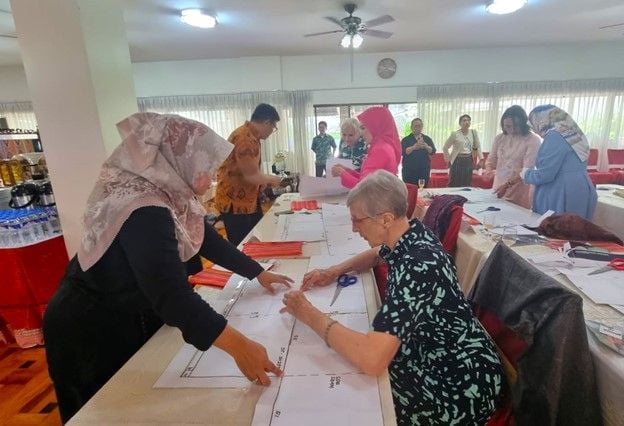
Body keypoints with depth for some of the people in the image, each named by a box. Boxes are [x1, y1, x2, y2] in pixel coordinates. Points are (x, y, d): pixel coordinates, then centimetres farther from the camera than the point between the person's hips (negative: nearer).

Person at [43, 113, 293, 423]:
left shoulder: (166, 194, -6)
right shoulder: (144, 212, -35)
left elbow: (206, 239, 2)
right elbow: (170, 293, -45)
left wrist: (259, 273, 4)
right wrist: (238, 346, -49)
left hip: (131, 319, 8)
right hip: (95, 332, -8)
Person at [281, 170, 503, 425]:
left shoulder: (417, 266, -35)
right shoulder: (408, 238, -6)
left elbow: (372, 360, -42)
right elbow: (378, 254, 19)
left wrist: (310, 316, -28)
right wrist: (335, 271, 2)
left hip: (460, 388, -7)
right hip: (437, 357, 8)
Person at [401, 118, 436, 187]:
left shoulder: (427, 139, 13)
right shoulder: (406, 139, 6)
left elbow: (433, 151, 2)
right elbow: (403, 152, -8)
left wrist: (426, 147, -19)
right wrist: (413, 147, -24)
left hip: (424, 170, 2)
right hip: (409, 171, -2)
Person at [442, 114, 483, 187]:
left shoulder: (474, 132, 4)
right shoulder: (455, 134, -7)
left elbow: (478, 147, 10)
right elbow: (445, 148, 0)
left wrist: (481, 159, 4)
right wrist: (449, 159, 0)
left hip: (469, 162, 4)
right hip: (458, 162, -4)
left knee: (467, 185, 8)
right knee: (454, 185, -2)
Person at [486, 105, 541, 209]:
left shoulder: (533, 140, -9)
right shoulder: (499, 138, 5)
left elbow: (527, 170, -15)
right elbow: (491, 159, 10)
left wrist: (508, 184, -27)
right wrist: (489, 171, -12)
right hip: (498, 189, 4)